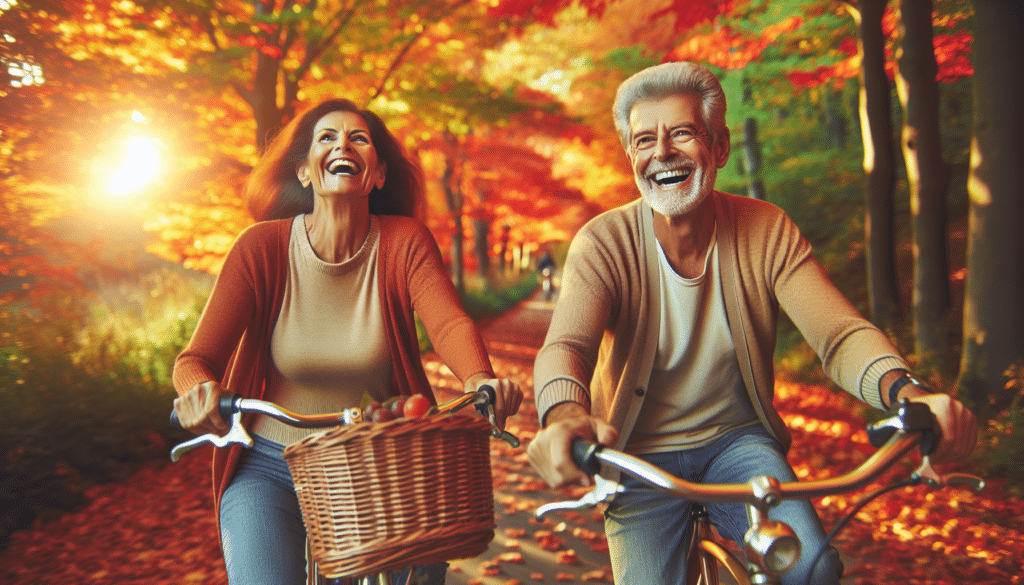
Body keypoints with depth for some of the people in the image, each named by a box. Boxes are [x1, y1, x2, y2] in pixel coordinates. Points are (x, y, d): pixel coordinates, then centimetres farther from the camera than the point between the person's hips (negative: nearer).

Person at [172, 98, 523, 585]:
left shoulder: (404, 241, -7)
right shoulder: (261, 246, -8)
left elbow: (450, 323, -22)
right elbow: (196, 358, -11)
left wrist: (479, 380, -44)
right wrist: (199, 391, -35)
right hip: (270, 468, -1)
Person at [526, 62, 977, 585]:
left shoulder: (766, 231, -8)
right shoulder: (602, 244, -14)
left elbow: (839, 332, -17)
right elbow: (565, 346, -28)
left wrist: (907, 393, -39)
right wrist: (565, 417, -53)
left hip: (738, 441, 1)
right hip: (640, 459, 0)